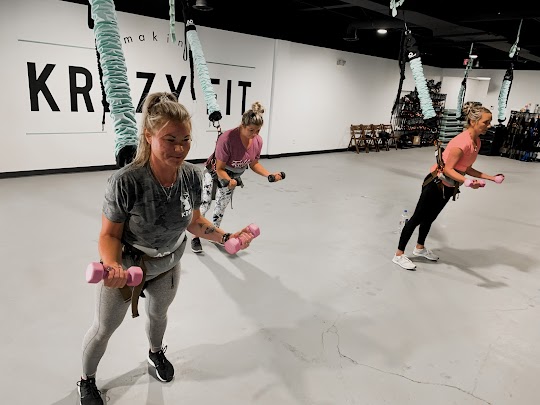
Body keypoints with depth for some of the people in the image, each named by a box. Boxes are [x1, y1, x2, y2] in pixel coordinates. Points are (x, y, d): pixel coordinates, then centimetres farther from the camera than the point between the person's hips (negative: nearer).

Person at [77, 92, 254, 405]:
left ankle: (156, 353, 67)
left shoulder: (192, 176, -23)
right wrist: (112, 266, -42)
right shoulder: (126, 182, -35)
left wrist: (225, 237, -18)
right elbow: (109, 235, -23)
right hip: (125, 268, -3)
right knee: (104, 329, 20)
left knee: (158, 314, 32)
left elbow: (194, 222, -6)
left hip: (168, 266, 4)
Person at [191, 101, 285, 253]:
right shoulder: (227, 138, -38)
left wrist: (270, 175, -17)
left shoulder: (258, 141, -21)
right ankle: (195, 237, 15)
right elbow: (219, 169, -30)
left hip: (233, 176, 5)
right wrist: (229, 181, -48)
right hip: (214, 173, -5)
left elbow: (254, 163, -4)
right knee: (204, 204, -6)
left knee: (221, 207, 17)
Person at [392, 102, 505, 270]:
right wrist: (467, 182, -39)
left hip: (448, 187, 9)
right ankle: (399, 255, 9)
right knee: (417, 218, 0)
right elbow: (448, 169, -26)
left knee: (430, 218, 22)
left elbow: (466, 168, 6)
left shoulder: (476, 141, 2)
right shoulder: (462, 142, -26)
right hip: (436, 184, -9)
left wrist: (490, 177, 3)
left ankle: (420, 248, 41)